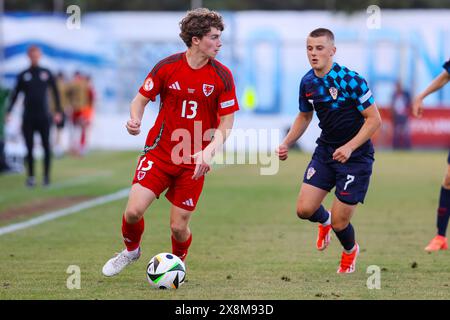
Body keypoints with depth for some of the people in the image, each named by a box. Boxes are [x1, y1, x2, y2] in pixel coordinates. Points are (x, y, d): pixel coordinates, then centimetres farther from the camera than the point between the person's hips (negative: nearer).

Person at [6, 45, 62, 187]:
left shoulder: (47, 73, 6)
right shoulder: (23, 75, 6)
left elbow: (55, 93, 10)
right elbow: (15, 94, 6)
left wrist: (58, 111, 4)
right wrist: (9, 112, -5)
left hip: (44, 116, 0)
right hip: (28, 117, 0)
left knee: (46, 146, -3)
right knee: (29, 148, -1)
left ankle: (46, 176, 5)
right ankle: (30, 176, 6)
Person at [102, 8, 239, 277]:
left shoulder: (222, 76, -6)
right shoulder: (167, 67, -5)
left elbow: (226, 123, -4)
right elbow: (141, 99, 5)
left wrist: (209, 152, -21)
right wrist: (135, 119, -18)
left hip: (193, 162, 0)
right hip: (159, 152, 0)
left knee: (179, 227, -3)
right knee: (134, 211, -14)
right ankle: (131, 250, 20)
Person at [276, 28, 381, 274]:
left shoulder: (351, 80, -20)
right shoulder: (307, 82, 0)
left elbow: (374, 119, -16)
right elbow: (304, 116, 19)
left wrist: (349, 147, -26)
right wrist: (286, 143, 5)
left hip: (356, 155, -5)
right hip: (325, 150, 5)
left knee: (339, 222, -4)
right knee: (304, 209, -7)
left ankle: (350, 250, 32)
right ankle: (324, 220, 31)